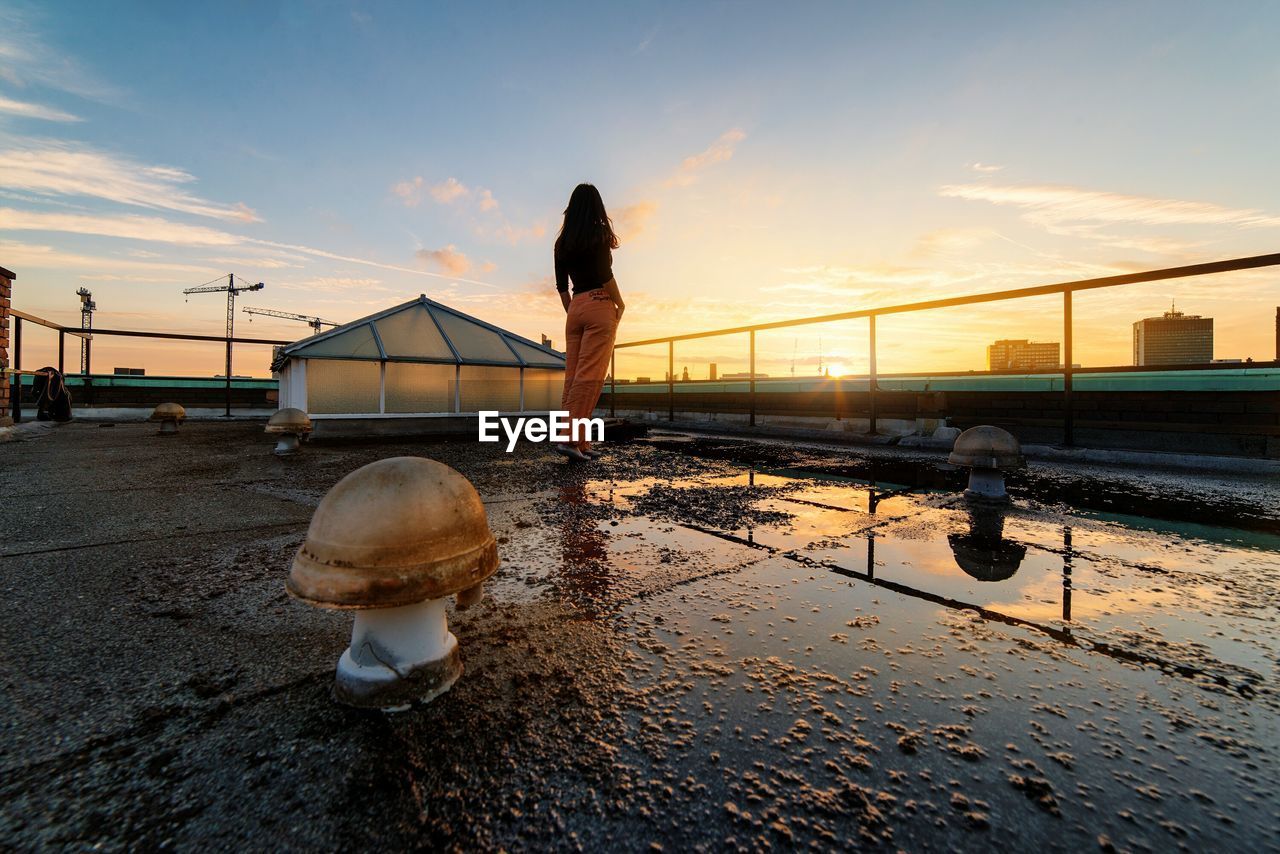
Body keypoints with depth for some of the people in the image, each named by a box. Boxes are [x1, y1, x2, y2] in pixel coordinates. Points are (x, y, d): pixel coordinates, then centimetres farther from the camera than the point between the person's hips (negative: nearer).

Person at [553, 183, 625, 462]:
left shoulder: (563, 241, 16)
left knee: (574, 375, 3)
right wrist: (620, 304, 0)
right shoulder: (599, 233, -1)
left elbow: (561, 285, 14)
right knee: (590, 376, -10)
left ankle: (580, 443, 4)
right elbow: (605, 275, -11)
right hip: (600, 306, -6)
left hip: (575, 309, 7)